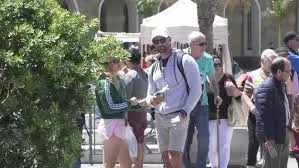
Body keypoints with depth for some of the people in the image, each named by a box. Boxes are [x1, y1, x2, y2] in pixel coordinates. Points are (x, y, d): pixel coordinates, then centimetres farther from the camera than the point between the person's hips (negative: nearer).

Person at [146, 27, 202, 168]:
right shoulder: (154, 68, 16)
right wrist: (152, 100, -6)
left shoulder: (184, 60, -4)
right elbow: (150, 95, 20)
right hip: (160, 117, 7)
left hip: (178, 116, -7)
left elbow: (196, 89, -7)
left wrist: (185, 111, -17)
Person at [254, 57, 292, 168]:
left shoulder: (281, 85, 12)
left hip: (283, 133, 10)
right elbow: (265, 115, -26)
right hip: (272, 138, -10)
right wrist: (269, 138, -26)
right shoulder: (266, 88, -22)